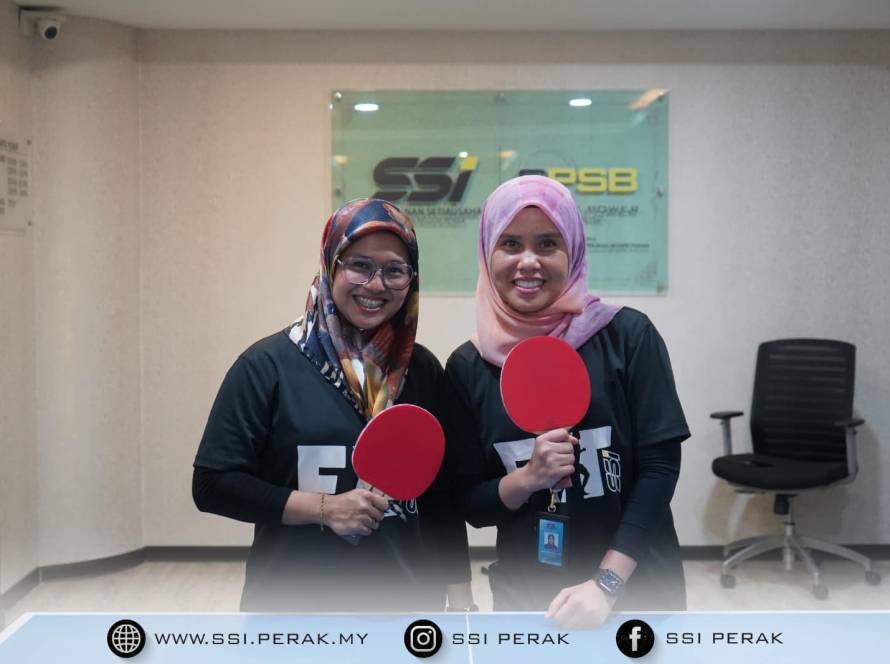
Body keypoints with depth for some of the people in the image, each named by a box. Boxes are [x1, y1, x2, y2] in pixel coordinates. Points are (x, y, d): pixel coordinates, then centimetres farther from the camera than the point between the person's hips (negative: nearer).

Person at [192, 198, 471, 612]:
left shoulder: (423, 370, 3)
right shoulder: (268, 364, -9)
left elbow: (443, 496, 10)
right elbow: (213, 484, -9)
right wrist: (322, 508, -17)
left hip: (404, 608, 4)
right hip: (294, 608, -3)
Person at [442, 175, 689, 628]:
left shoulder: (627, 335, -9)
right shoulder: (467, 367, -3)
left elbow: (660, 466, -11)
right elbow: (470, 505, 1)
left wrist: (605, 583, -17)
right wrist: (527, 479, -18)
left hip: (637, 591, -1)